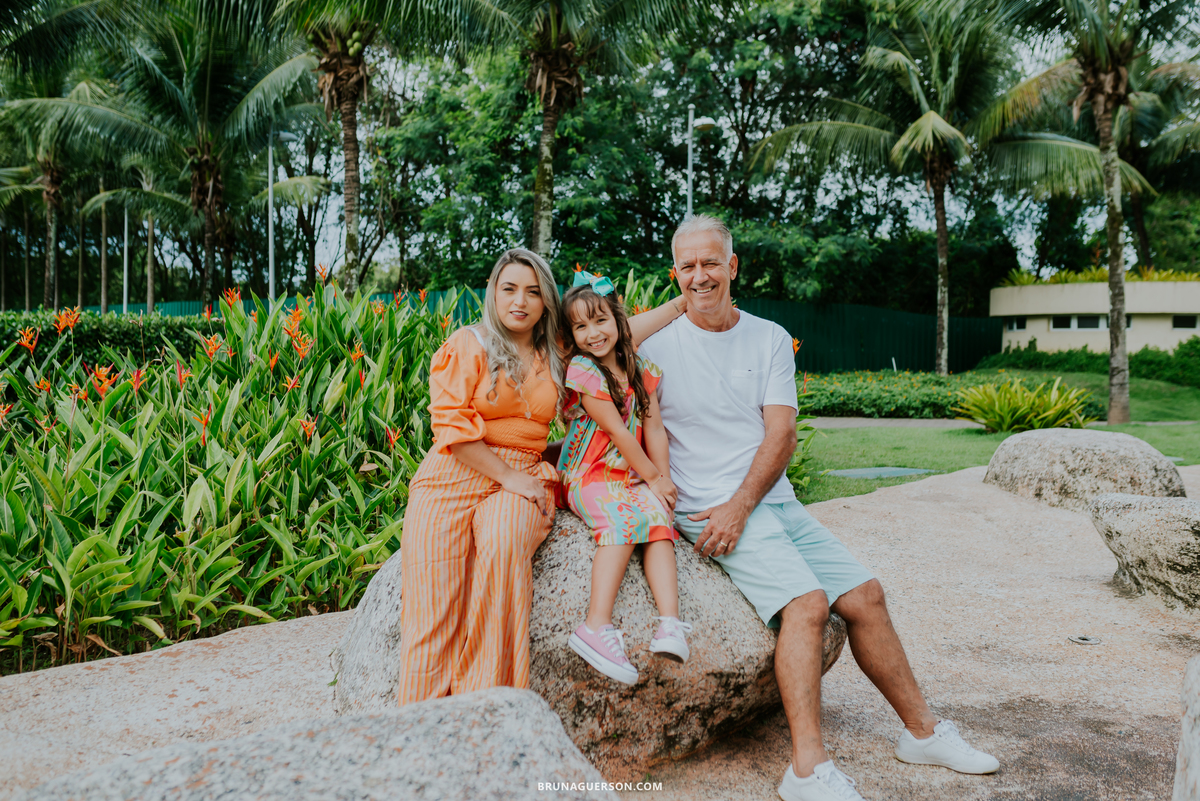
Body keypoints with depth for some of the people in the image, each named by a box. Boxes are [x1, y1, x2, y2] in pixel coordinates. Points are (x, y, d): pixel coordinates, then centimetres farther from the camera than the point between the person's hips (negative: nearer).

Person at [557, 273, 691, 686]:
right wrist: (653, 479, -9)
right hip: (589, 477, -5)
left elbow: (654, 428, 8)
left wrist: (664, 478, -4)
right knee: (626, 516, -32)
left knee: (657, 515, -24)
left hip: (635, 478, 5)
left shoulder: (640, 370, 11)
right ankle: (597, 626, -38)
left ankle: (671, 622, -35)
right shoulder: (582, 372, -7)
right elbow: (618, 432, -10)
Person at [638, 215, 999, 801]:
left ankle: (922, 730, 21)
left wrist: (739, 506, -15)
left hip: (773, 500, 5)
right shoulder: (658, 346, 0)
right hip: (708, 508, -5)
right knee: (806, 603, -23)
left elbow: (781, 434, -2)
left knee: (865, 595, 3)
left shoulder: (770, 339, 8)